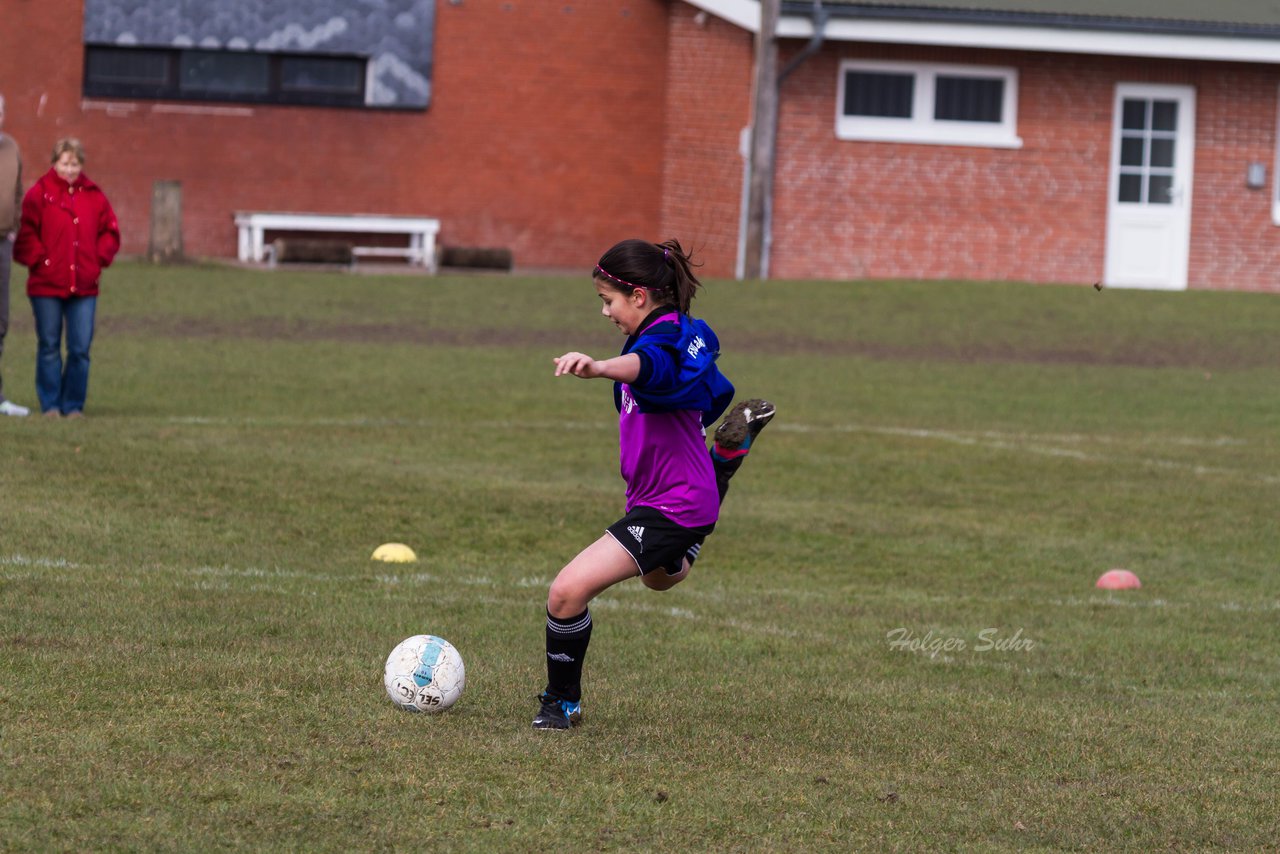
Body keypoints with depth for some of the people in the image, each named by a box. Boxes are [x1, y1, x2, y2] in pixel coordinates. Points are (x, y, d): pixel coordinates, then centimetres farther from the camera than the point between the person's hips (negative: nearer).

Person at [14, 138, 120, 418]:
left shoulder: (94, 196, 8)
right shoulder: (39, 194, -2)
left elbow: (110, 232, 15)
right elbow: (25, 234, -3)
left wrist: (99, 259, 4)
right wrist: (39, 260, -9)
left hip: (84, 287, 2)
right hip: (47, 284, -2)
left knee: (81, 349, 1)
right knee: (49, 347, 3)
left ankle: (74, 405, 10)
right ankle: (50, 404, 10)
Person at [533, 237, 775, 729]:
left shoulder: (662, 339, -25)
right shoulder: (683, 334, 6)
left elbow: (647, 365, -52)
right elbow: (715, 392, 24)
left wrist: (599, 368, -74)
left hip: (670, 508, -11)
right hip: (688, 494, 11)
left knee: (568, 591, -21)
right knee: (662, 578, 44)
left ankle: (562, 703, -3)